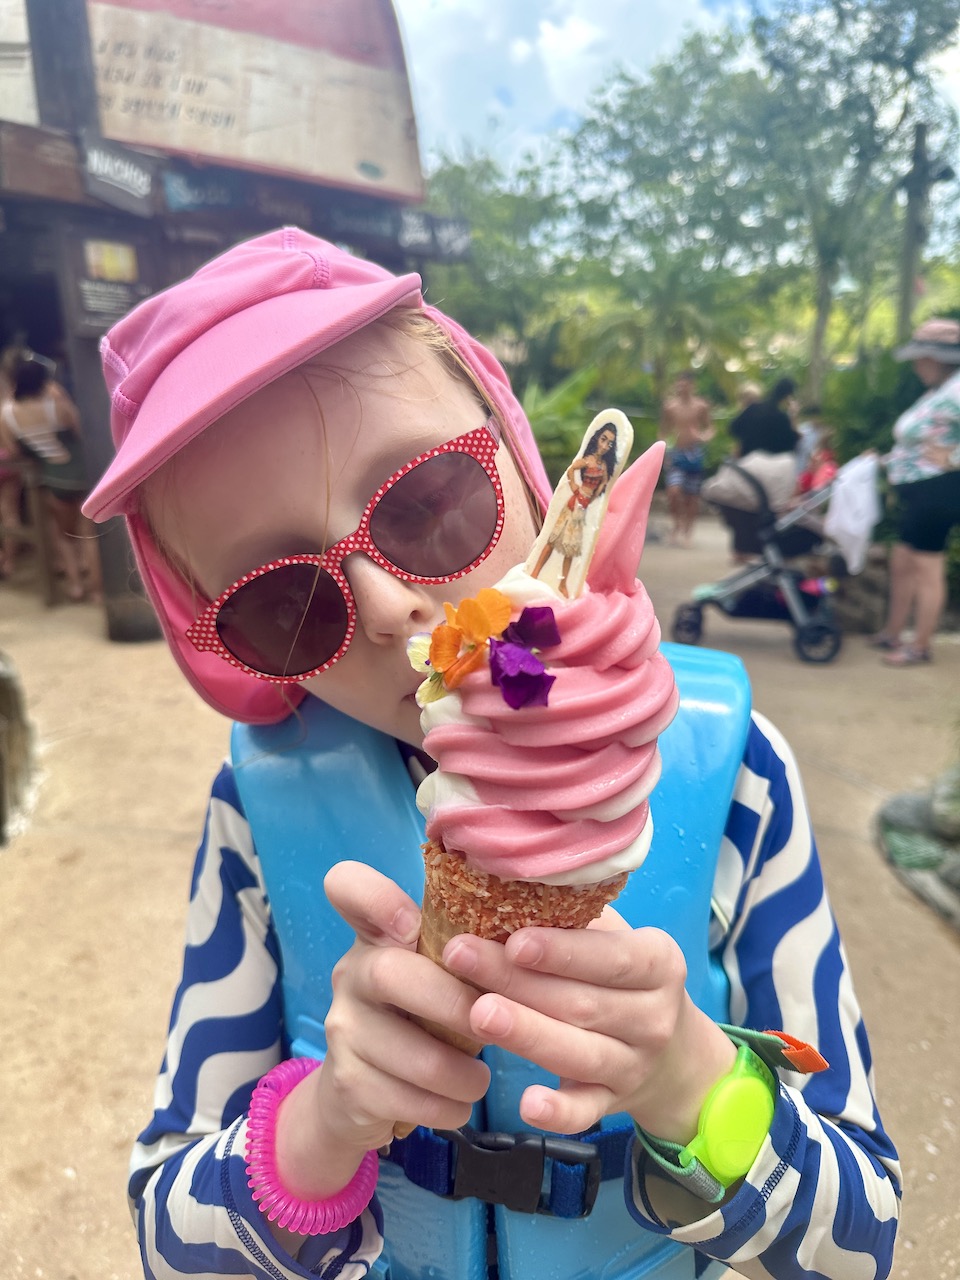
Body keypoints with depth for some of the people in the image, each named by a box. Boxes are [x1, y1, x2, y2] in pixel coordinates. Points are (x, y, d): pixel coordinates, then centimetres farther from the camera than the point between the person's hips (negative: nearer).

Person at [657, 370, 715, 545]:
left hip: (695, 454, 1)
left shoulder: (701, 406, 0)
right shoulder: (670, 405, 0)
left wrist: (704, 436, -14)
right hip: (676, 454, -1)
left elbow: (709, 428, 8)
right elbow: (663, 431, 9)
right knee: (673, 491, -19)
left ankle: (687, 530, 23)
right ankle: (676, 522, 6)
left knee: (692, 496, 6)